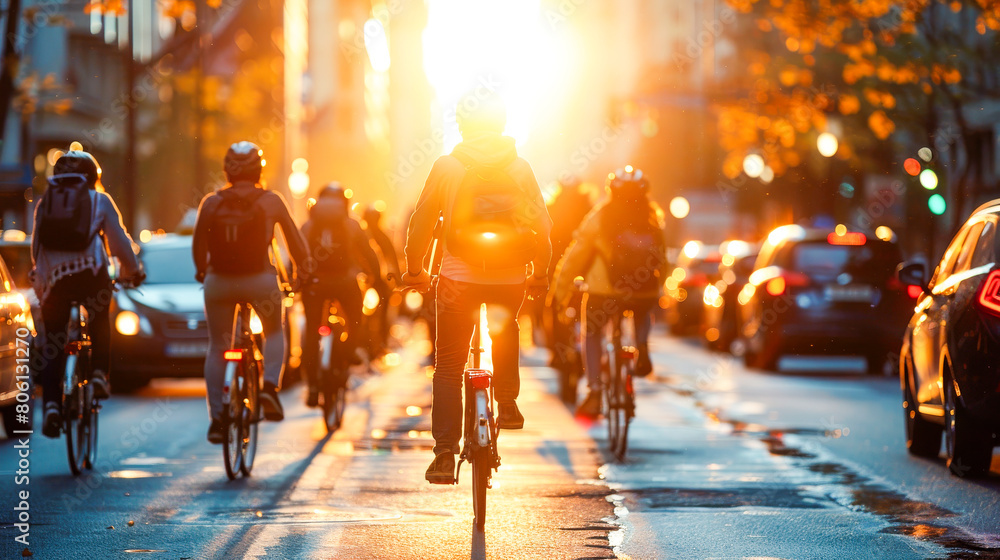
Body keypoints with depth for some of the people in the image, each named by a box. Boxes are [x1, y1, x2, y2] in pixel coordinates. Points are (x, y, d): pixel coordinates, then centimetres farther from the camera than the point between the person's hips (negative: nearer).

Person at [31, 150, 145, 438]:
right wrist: (132, 271, 23)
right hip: (92, 274, -1)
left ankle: (51, 405, -9)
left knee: (52, 348, 5)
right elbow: (119, 241, 9)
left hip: (55, 279, 1)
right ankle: (99, 373, 7)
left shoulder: (44, 203, 17)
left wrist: (40, 283, 32)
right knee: (100, 324, 26)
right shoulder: (100, 200, 9)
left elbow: (36, 248, 21)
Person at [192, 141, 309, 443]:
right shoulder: (271, 201, -2)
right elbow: (297, 243, 4)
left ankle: (216, 418, 9)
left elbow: (198, 245, 6)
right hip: (260, 281, -1)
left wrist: (202, 271, 25)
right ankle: (270, 385, -2)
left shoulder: (211, 202, 1)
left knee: (216, 347, 14)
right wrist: (299, 271, 22)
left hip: (219, 282, 1)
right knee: (274, 333, 23)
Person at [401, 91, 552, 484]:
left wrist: (414, 269, 11)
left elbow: (421, 221, 0)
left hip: (459, 276, -2)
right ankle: (508, 404, 29)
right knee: (506, 332, 35)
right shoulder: (520, 169, 2)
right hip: (511, 277, 2)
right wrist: (540, 274, 16)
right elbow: (543, 226, 4)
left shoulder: (447, 167, -2)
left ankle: (445, 453, -6)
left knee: (448, 366, 3)